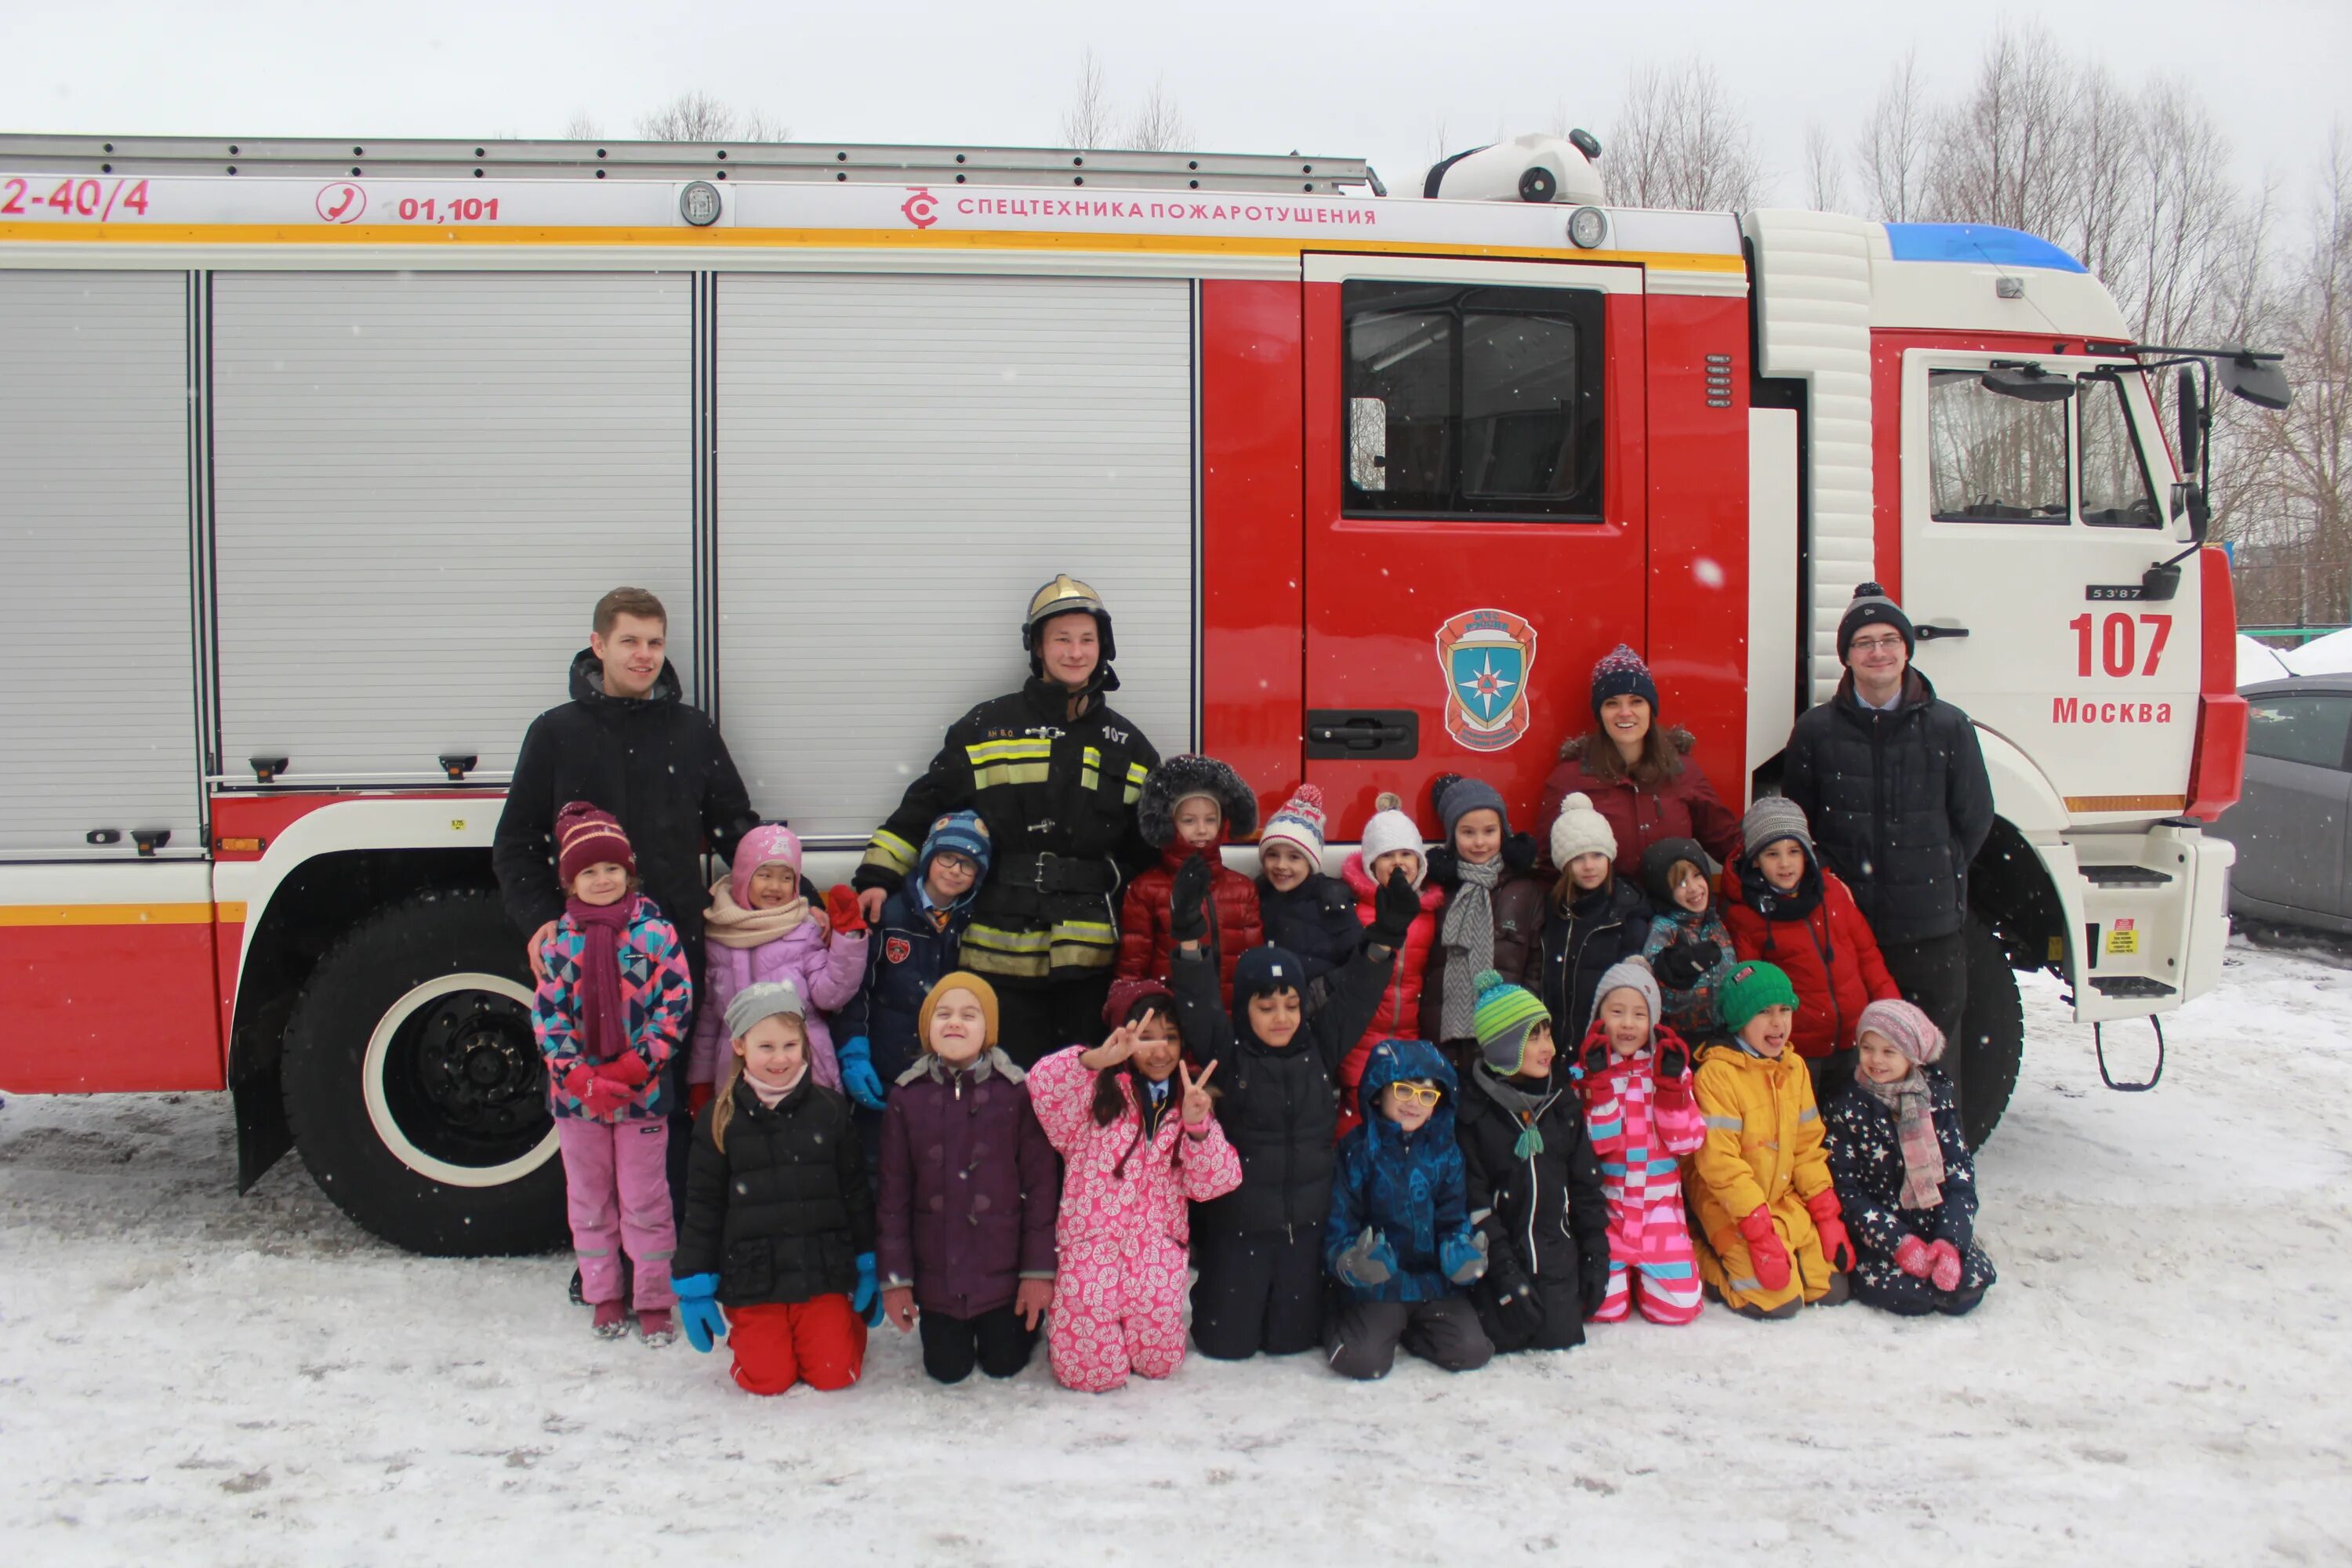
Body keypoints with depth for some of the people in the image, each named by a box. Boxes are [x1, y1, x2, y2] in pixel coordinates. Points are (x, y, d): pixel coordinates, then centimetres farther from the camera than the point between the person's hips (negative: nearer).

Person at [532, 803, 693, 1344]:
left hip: (642, 1091, -2)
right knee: (589, 1198, 13)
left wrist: (636, 1066, -16)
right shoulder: (560, 938, 0)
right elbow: (547, 1014, -3)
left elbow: (677, 1001, -7)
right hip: (577, 1092, 2)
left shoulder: (655, 929, -5)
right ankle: (604, 1295, 26)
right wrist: (579, 1078, -14)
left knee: (645, 1200, 5)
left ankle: (654, 1300, 15)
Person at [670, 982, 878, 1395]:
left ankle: (850, 1322, 28)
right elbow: (702, 1207, 2)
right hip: (752, 1279, 0)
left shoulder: (829, 1109, 1)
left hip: (823, 1272, 1)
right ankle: (743, 1333, 27)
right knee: (768, 1379, -4)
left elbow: (856, 1193, 7)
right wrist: (694, 1284, 0)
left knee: (833, 1374, -3)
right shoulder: (720, 1120, -2)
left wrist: (868, 1267, 7)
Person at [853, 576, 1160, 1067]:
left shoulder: (1127, 744, 12)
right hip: (1001, 951, -2)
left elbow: (1148, 842, 19)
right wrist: (878, 876, -4)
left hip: (1088, 954, 2)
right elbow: (925, 804, 6)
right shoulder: (987, 727, 4)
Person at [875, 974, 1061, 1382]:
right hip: (936, 1274, 1)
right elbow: (893, 1194, -1)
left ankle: (1027, 1320, 40)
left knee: (1004, 1365, 9)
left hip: (1003, 1271, -1)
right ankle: (955, 1331, 40)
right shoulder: (907, 1097, -5)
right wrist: (894, 1277, -2)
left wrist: (1039, 1270, -8)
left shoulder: (1017, 1092, -10)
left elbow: (1041, 1185, -7)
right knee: (948, 1371, 8)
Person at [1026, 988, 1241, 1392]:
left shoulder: (1190, 1102, 6)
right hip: (1091, 1251, -3)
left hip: (1158, 1256, 4)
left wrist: (1197, 1126, -24)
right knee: (1092, 1371, 0)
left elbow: (1215, 1182, -4)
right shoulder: (1099, 1093, -6)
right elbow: (1043, 1085, -28)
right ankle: (1062, 1322, 32)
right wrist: (1097, 1058, -46)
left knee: (1159, 1364, 8)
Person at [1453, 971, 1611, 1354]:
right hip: (1500, 1253, -4)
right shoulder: (1473, 1110, -11)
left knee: (1560, 1337, -4)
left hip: (1557, 1256, 4)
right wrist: (1505, 1272, -17)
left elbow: (1586, 1184, 10)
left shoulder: (1562, 1100, 6)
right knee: (1505, 1337, -12)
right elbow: (1473, 1200, -13)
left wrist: (1595, 1257, 5)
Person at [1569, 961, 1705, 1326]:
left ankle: (1642, 1272, 25)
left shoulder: (1669, 1067, 3)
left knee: (1678, 1308, -6)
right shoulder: (1586, 1072, -1)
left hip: (1660, 1211, 2)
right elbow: (1598, 1142, -14)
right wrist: (1598, 1080, -21)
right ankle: (1620, 1270, 22)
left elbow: (1686, 1142, -5)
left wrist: (1670, 1083, -15)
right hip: (1606, 1210, -1)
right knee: (1605, 1308, -12)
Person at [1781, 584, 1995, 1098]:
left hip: (1930, 926, 0)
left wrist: (1933, 876, 6)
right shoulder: (1816, 730, 3)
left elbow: (1973, 819, 8)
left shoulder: (1948, 726, 2)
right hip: (1842, 924, 0)